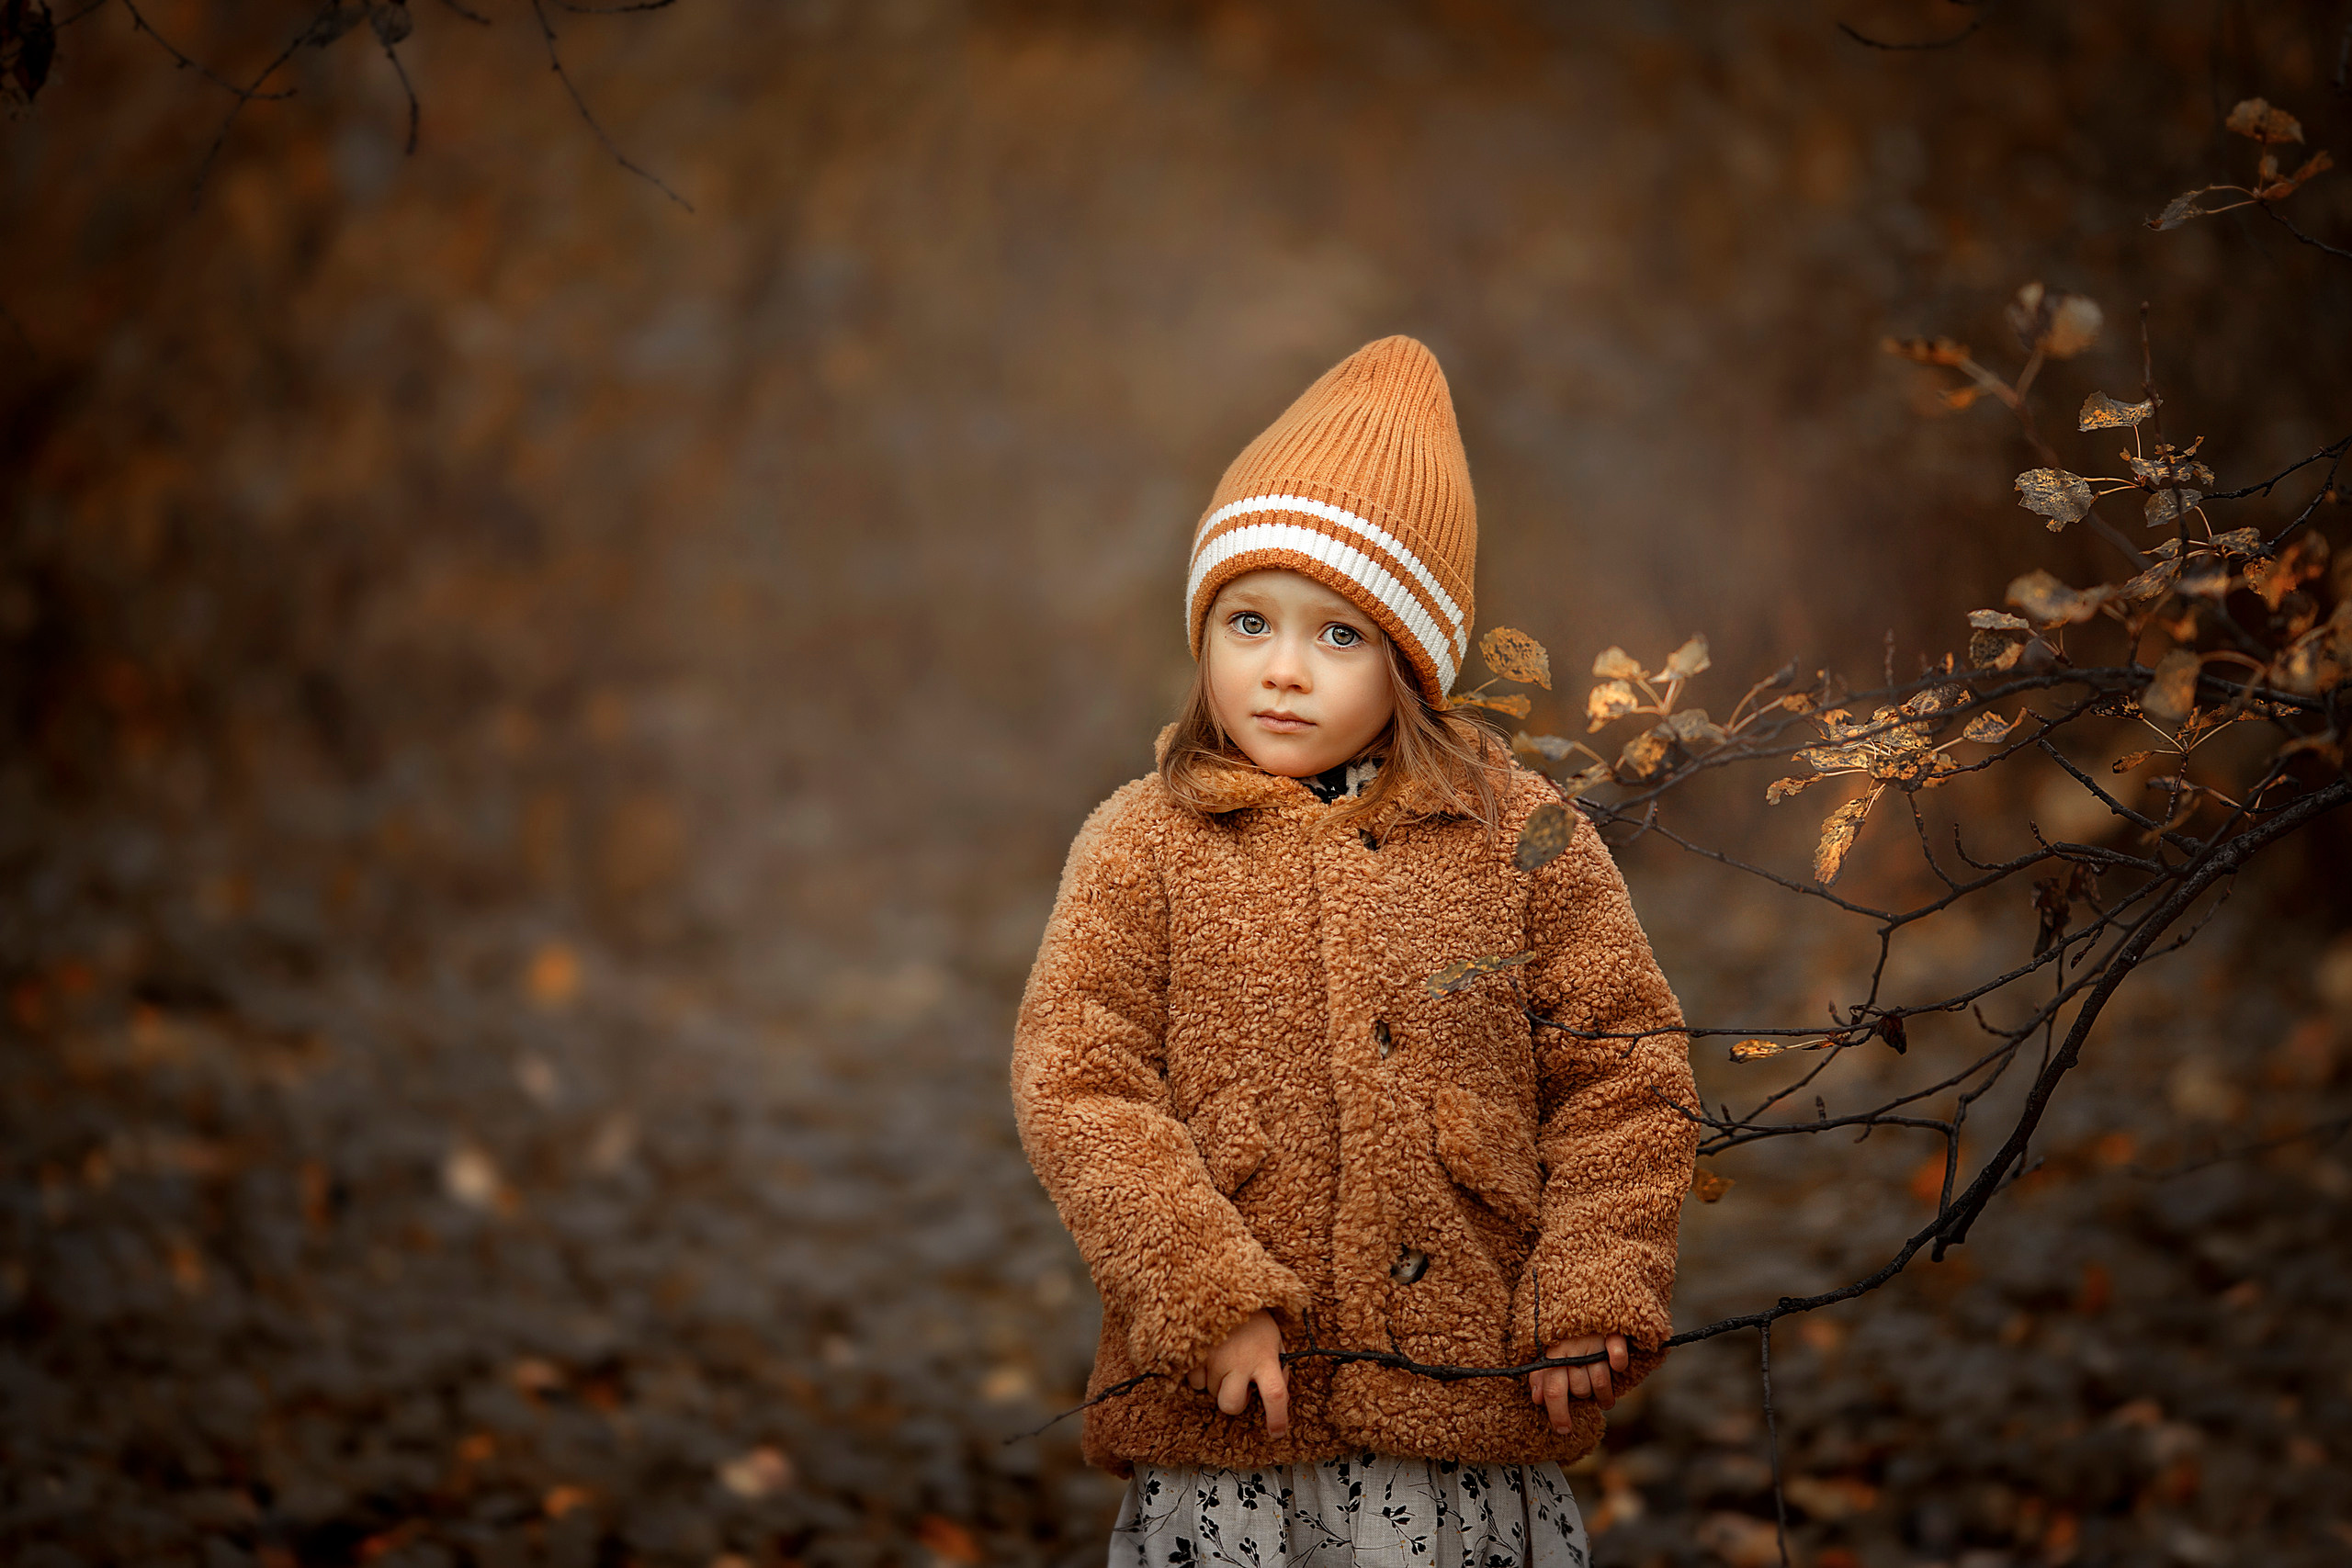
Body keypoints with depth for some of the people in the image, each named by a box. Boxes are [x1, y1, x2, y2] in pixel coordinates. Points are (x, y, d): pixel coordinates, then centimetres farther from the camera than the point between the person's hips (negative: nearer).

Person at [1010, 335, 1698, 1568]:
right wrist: (1207, 1300, -12)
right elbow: (1074, 1083, -4)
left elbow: (1625, 1070, 5)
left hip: (1467, 1406, 1)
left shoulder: (1517, 834, 3)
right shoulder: (1143, 846, 1)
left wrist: (1589, 1302, -3)